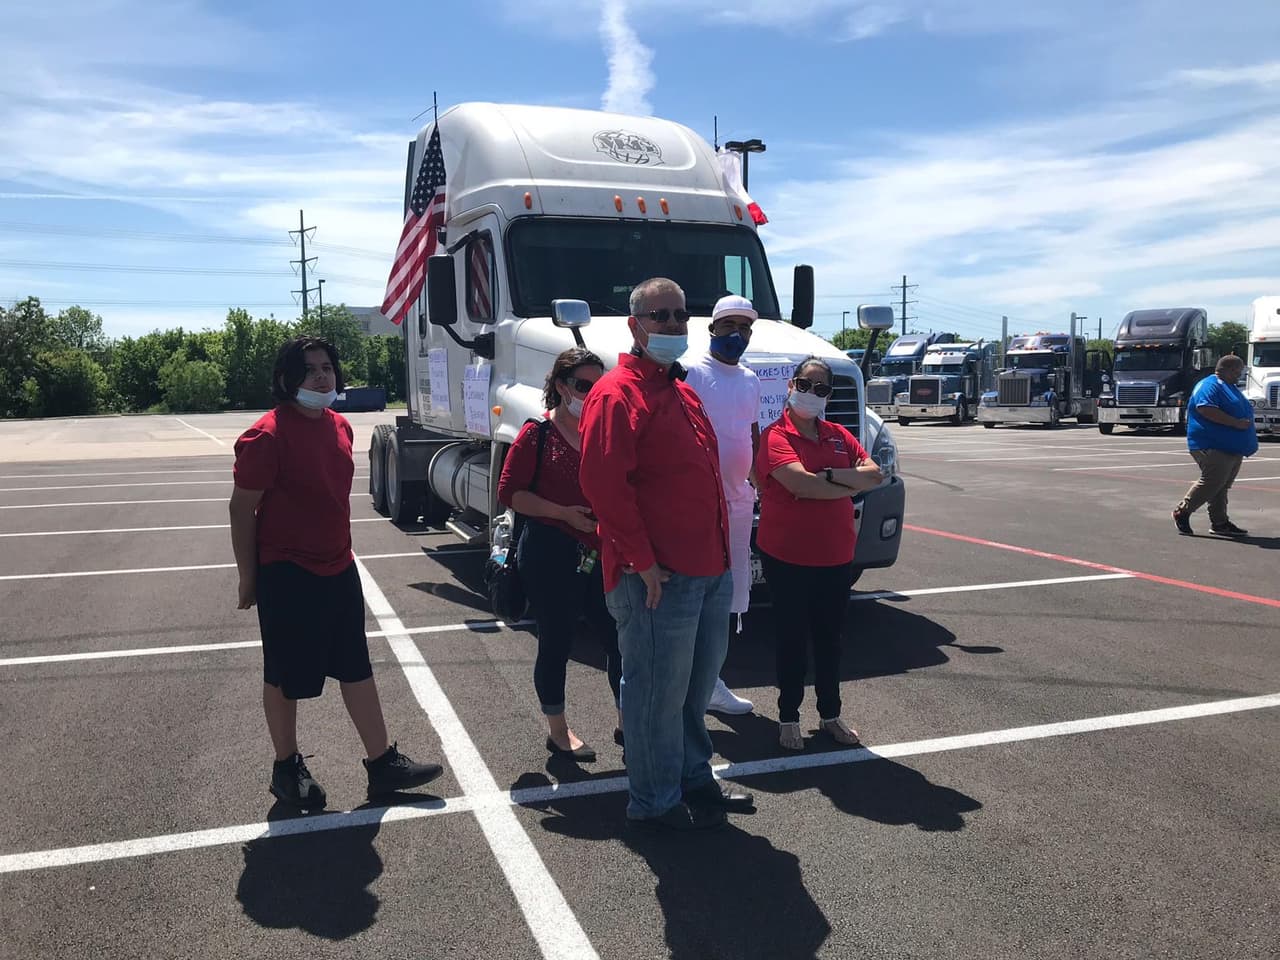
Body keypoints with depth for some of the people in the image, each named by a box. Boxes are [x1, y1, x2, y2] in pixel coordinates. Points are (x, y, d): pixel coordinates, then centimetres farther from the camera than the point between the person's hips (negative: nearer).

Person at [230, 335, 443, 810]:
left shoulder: (339, 426, 5)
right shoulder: (267, 436, -19)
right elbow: (242, 510, -14)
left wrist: (340, 551, 17)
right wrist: (248, 576, -10)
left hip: (338, 569, 7)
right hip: (288, 574, -7)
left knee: (357, 667, 13)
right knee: (286, 676, 9)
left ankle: (382, 763, 23)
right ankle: (287, 768, 28)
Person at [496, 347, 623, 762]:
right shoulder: (538, 433, -6)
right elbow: (509, 493, -8)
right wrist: (564, 513, -16)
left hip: (600, 553, 5)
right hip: (550, 554, -4)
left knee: (620, 635, 7)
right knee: (556, 641, 8)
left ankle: (626, 722, 27)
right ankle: (558, 732, 26)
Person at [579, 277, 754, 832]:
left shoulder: (680, 391, 18)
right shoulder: (618, 393, -13)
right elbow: (603, 483, -23)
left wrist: (721, 551, 19)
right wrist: (643, 561, -21)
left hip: (709, 569, 10)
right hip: (659, 576, -10)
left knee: (697, 683, 21)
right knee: (659, 691, 3)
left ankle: (694, 778, 38)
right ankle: (654, 801, 19)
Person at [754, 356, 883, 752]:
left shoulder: (838, 435, 9)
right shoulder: (775, 436, -9)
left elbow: (875, 474, -1)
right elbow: (799, 483, -24)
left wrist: (828, 475, -16)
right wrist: (850, 485, -11)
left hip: (836, 556, 5)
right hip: (787, 556, -5)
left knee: (829, 637, 15)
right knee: (791, 638, 6)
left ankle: (831, 715, 28)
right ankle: (788, 718, 20)